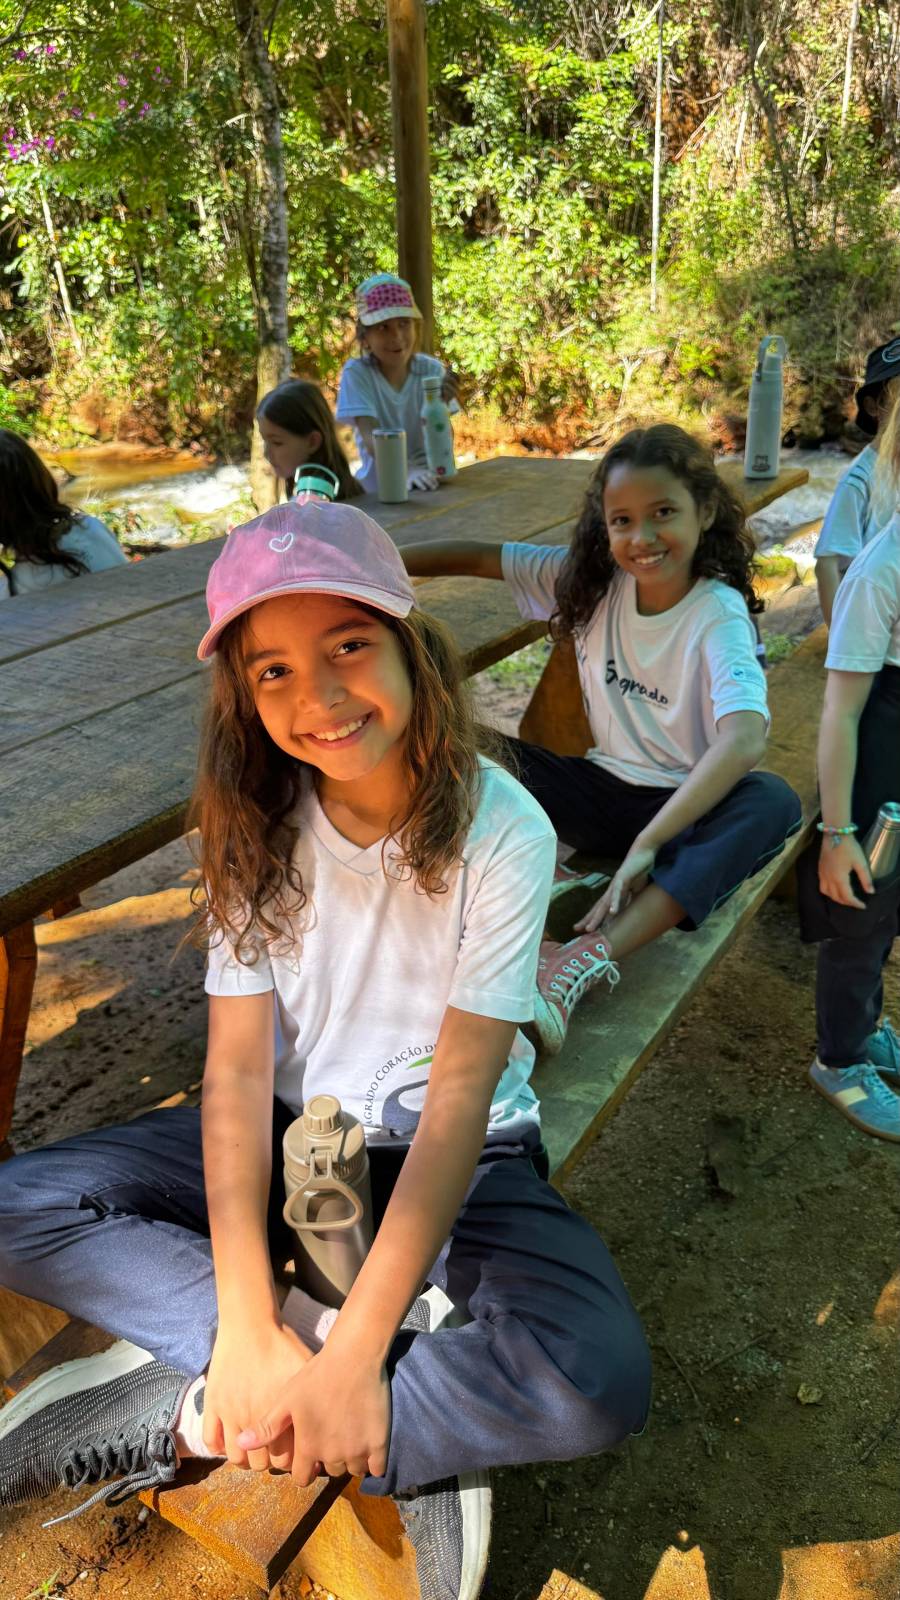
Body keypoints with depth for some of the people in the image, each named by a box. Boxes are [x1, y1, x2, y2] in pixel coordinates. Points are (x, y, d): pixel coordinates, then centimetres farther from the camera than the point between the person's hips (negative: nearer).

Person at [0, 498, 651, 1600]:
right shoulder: (259, 829, -9)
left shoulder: (500, 831, -20)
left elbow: (460, 1092, -21)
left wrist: (357, 1354, -25)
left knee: (598, 1379, -29)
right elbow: (238, 1065, -13)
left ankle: (186, 1418, -13)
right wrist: (248, 1328, -23)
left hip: (458, 1156, -2)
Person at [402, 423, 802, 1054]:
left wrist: (645, 846, -40)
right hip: (603, 790, 4)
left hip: (691, 810, -3)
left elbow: (744, 742, -34)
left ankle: (585, 961, -48)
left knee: (774, 802, -37)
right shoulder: (593, 580, -2)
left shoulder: (719, 616, -17)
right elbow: (476, 555, 2)